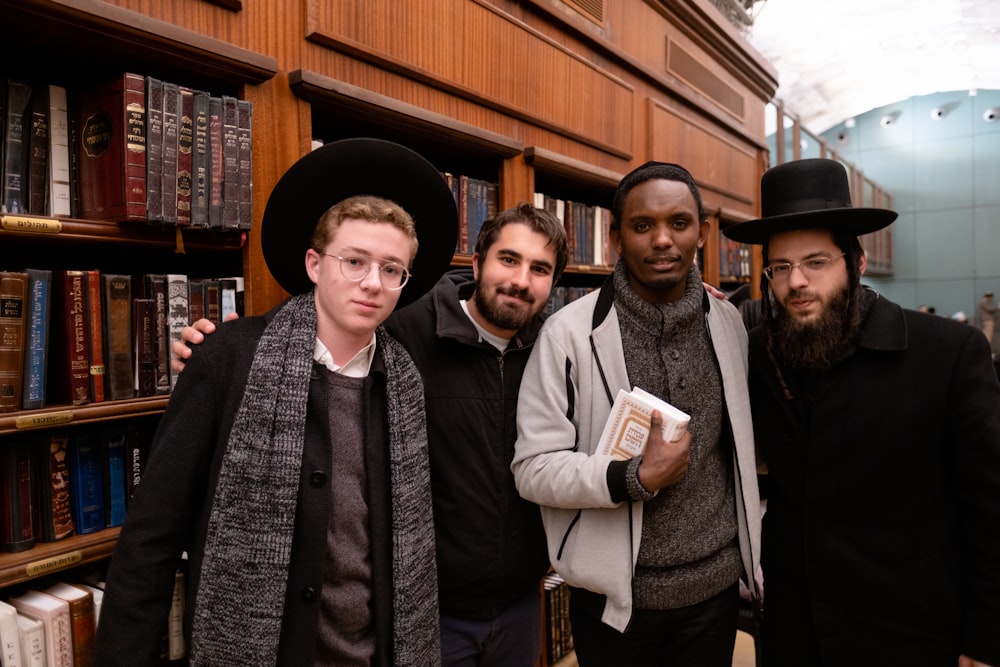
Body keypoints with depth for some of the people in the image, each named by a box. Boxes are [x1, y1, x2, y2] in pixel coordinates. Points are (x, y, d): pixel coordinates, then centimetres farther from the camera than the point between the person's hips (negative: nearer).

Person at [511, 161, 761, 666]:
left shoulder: (728, 323, -1)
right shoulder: (568, 332, -15)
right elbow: (533, 469, -15)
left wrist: (751, 550, 14)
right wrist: (637, 477, -26)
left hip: (716, 586, 4)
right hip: (614, 595, -3)